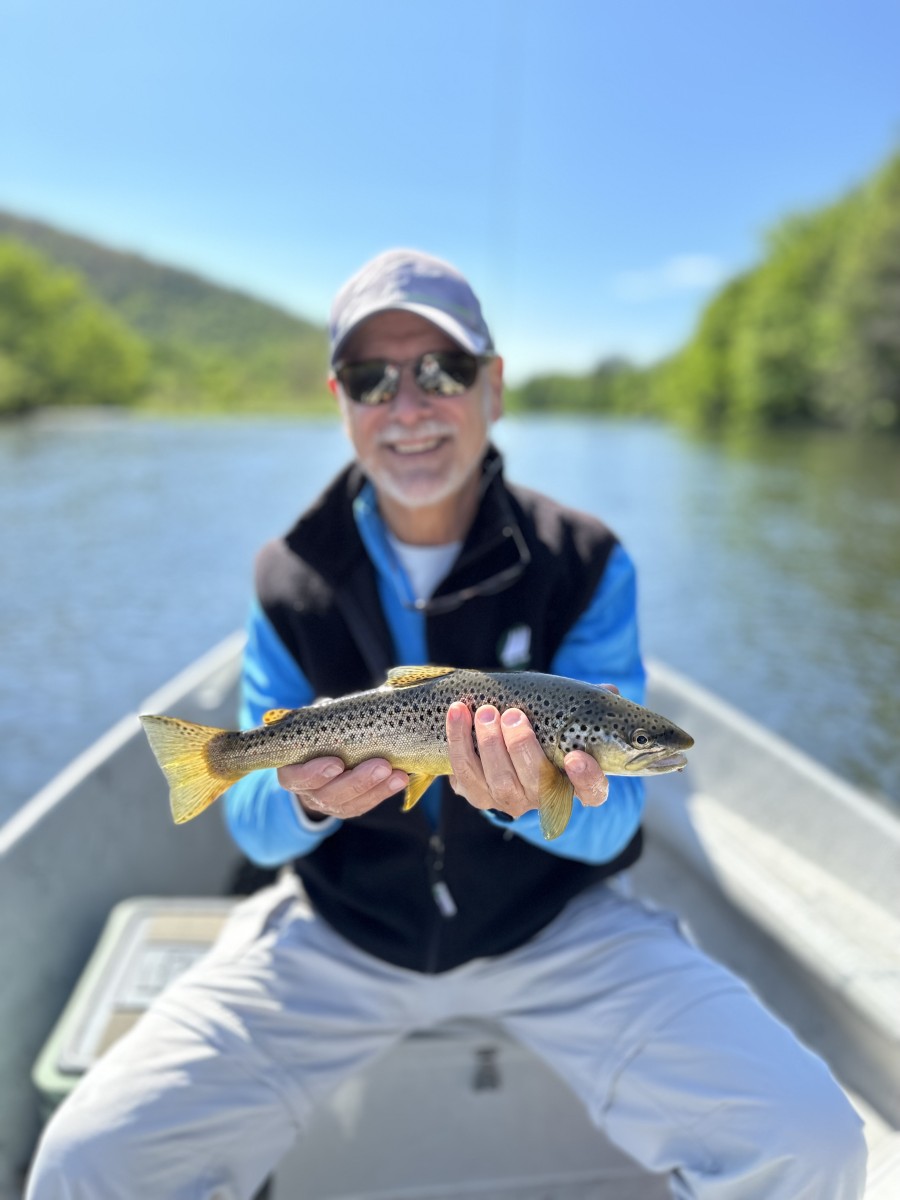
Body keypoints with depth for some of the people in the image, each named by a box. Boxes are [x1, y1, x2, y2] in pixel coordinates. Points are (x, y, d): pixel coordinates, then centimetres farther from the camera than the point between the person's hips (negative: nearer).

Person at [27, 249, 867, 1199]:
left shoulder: (586, 565, -8)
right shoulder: (290, 578, -4)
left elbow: (607, 825, -10)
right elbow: (253, 826, -1)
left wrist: (530, 796, -33)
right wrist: (303, 798, -25)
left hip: (552, 925, 0)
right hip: (340, 930, 1)